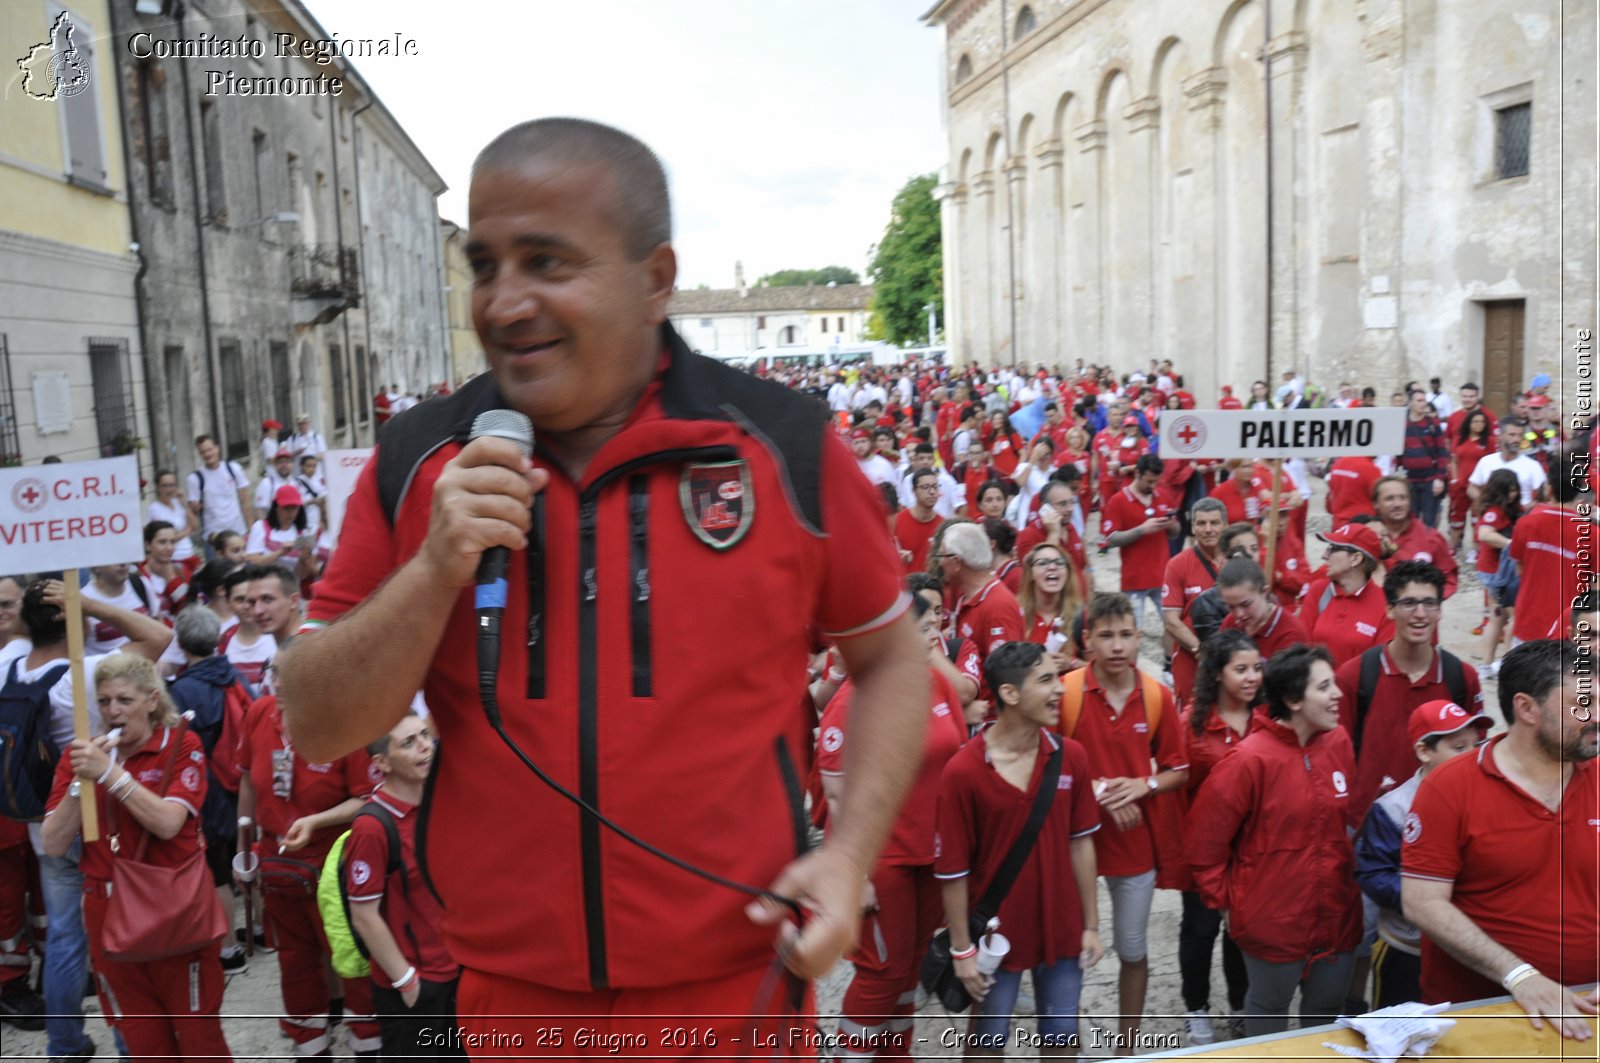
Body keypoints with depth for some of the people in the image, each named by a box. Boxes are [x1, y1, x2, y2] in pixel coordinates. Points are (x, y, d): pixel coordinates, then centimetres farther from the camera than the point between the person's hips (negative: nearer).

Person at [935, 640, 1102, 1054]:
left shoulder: (1071, 756, -5)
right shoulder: (962, 771, -19)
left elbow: (1080, 843, 2)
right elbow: (953, 870, -13)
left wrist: (1091, 925, 4)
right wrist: (962, 949, -9)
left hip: (1061, 928, 4)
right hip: (996, 932, -3)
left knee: (1062, 1033, 18)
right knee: (988, 1036, 15)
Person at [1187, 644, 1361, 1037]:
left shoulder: (1339, 743, -4)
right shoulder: (1252, 759, -22)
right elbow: (1205, 838, -15)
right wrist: (1224, 897, -8)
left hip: (1337, 913, 5)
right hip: (1274, 919, -5)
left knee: (1326, 1012, 22)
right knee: (1268, 1009, 18)